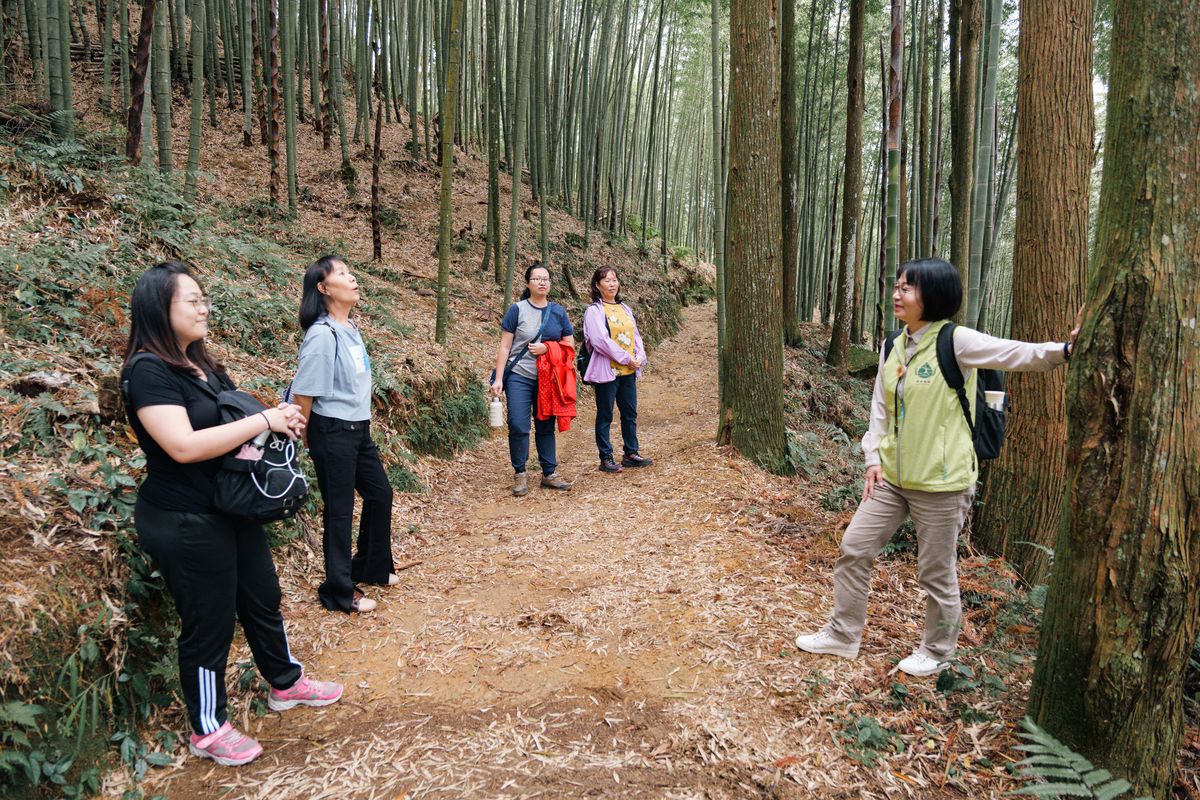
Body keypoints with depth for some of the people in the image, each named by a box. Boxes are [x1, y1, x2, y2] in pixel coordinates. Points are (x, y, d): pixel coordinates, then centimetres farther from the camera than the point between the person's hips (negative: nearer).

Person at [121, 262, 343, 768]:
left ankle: (286, 684, 41)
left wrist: (276, 420, -2)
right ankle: (208, 731, 26)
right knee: (209, 623, 6)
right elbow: (183, 446, -29)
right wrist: (264, 420, -24)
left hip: (232, 510, 9)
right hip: (184, 524, -9)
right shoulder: (148, 370, -19)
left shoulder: (200, 363, 9)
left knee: (262, 598, 21)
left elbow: (226, 423, 20)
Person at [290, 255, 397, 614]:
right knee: (339, 510, 3)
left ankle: (371, 567, 38)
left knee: (380, 494, 18)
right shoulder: (322, 335, -20)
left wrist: (361, 421, 16)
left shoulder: (351, 328, 5)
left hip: (359, 429, 9)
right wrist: (305, 438, -7)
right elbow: (304, 392, -16)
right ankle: (339, 591, 20)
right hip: (332, 433, -8)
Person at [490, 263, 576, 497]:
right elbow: (505, 347, -4)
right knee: (518, 425, -8)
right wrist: (498, 379, -10)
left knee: (546, 426, 10)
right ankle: (519, 475, 5)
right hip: (519, 377, -3)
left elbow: (570, 343, 8)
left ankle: (549, 473, 19)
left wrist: (546, 348, -10)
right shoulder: (517, 310, -3)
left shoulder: (558, 311, 7)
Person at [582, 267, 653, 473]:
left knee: (630, 413, 12)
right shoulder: (594, 311, -7)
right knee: (605, 416, 2)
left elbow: (635, 335, 15)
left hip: (629, 371, 7)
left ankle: (631, 454, 23)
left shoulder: (625, 309, 15)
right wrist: (626, 358, -16)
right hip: (607, 371, -7)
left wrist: (640, 358, -3)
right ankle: (606, 459, 9)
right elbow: (600, 340, -17)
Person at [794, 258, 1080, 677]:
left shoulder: (956, 342, -12)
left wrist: (1062, 350, -41)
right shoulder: (893, 348, 7)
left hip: (941, 483, -6)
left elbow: (1019, 355, -23)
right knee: (854, 549, 11)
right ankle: (843, 634, 28)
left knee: (936, 573, 8)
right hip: (892, 476, 7)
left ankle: (937, 651, 32)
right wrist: (874, 459, 5)